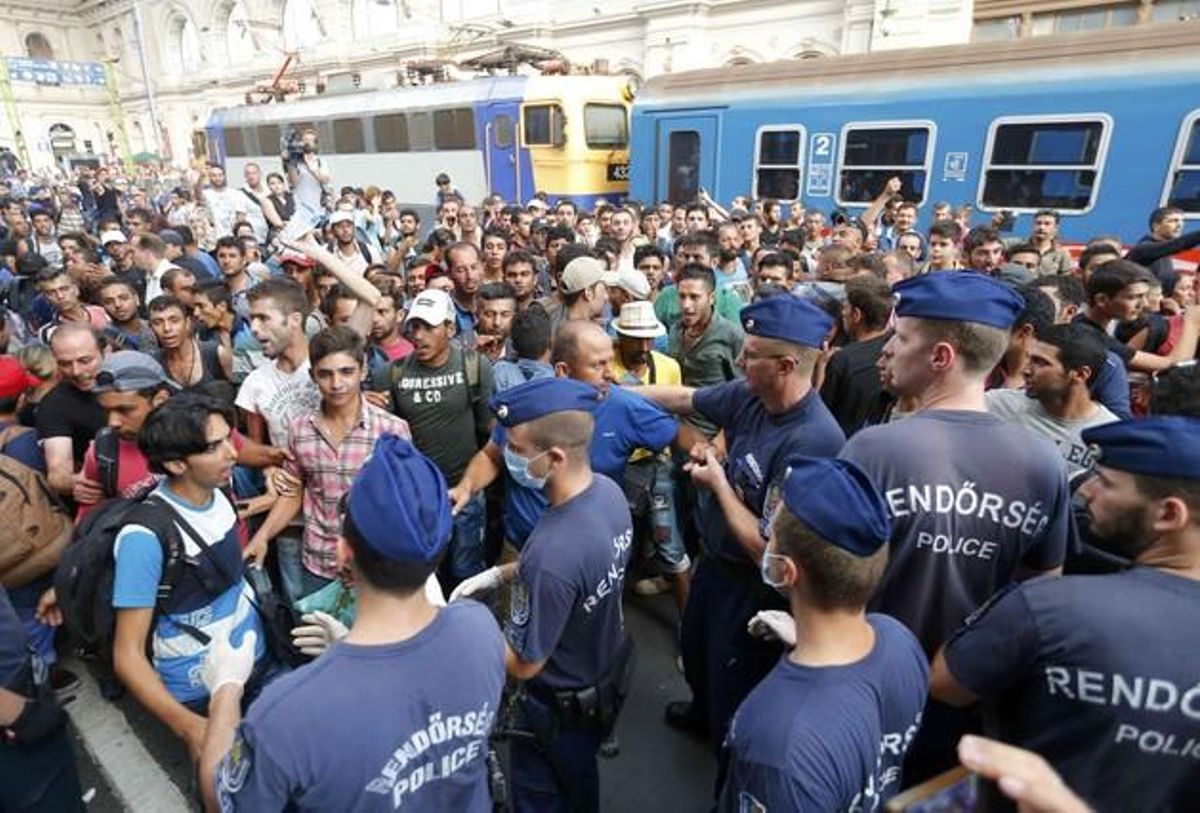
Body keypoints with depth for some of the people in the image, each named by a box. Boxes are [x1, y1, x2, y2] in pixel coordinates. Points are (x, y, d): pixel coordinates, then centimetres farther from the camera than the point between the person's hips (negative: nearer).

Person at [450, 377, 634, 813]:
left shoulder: (550, 553, -42)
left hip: (561, 705, -6)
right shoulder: (609, 490, -16)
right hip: (607, 675, 7)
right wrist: (499, 574, -1)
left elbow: (522, 663, -26)